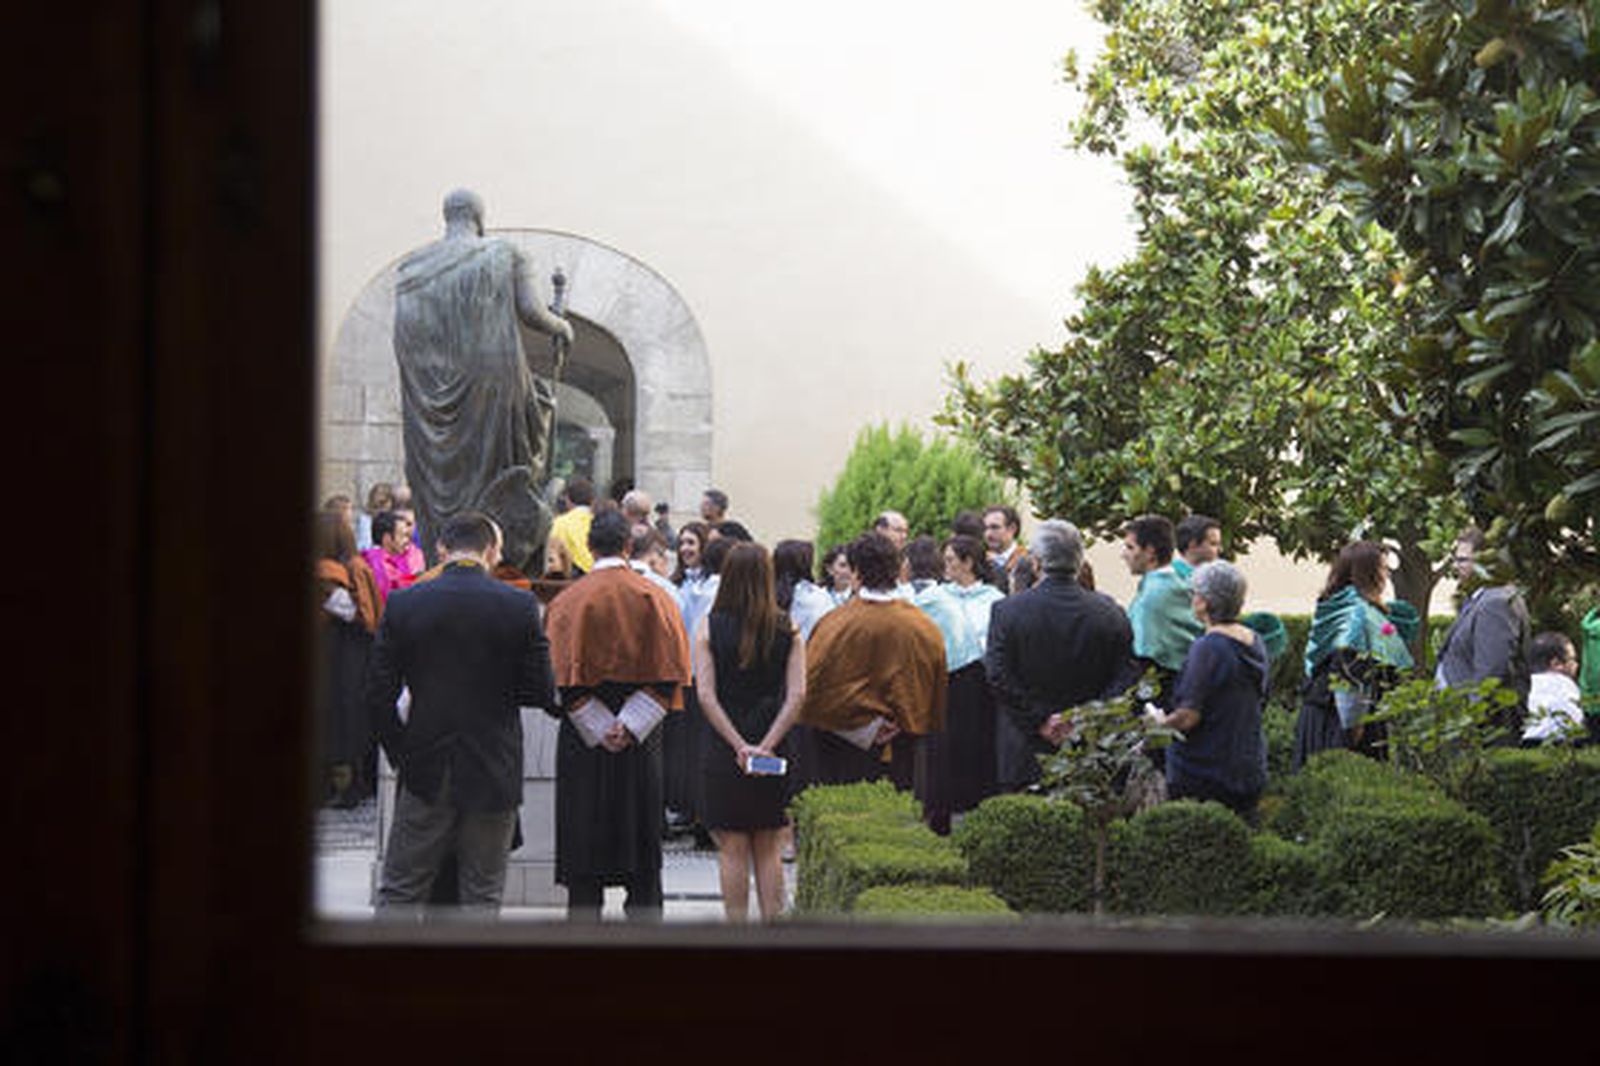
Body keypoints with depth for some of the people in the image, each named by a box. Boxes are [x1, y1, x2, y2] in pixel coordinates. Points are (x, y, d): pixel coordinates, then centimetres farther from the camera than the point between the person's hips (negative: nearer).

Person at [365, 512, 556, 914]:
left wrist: (401, 754, 8)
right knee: (482, 895, 8)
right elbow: (542, 693, -5)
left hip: (426, 774, 1)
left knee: (398, 893, 8)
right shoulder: (520, 605, -7)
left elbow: (378, 695, -3)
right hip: (493, 774, -1)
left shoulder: (403, 603, -4)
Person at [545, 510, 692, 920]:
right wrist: (630, 726, -9)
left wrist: (599, 731, -8)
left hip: (583, 741, -1)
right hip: (641, 740, 1)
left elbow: (564, 676, -9)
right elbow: (668, 675, -7)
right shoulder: (655, 598, -1)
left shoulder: (567, 601, -4)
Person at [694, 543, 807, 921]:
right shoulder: (788, 630, -1)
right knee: (769, 850, 12)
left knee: (732, 851, 5)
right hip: (774, 754, 2)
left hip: (724, 751, -2)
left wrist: (739, 746, -11)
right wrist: (767, 745, -10)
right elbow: (796, 695, -8)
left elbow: (706, 696, -11)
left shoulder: (710, 628, -4)